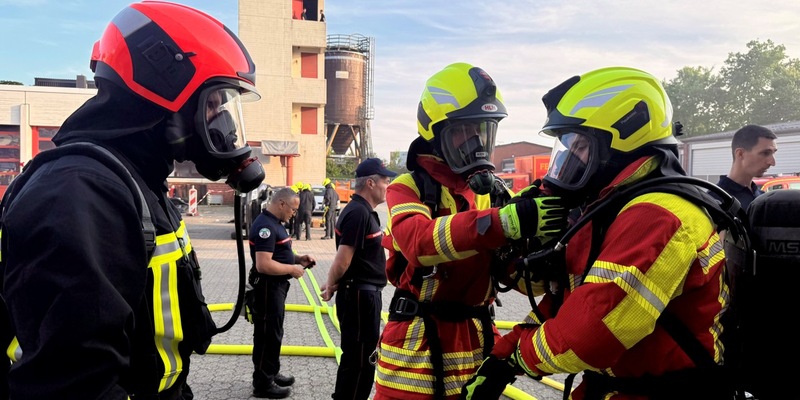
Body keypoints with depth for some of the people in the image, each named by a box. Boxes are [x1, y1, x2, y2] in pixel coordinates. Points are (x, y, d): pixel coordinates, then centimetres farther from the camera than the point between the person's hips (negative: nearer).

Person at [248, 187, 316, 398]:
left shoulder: (275, 223, 11)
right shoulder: (265, 226, -23)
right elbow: (264, 265, -30)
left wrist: (298, 258, 7)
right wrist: (292, 269, -19)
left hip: (276, 286, 11)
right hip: (267, 287, -11)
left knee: (274, 333, 20)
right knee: (267, 335, 0)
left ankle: (272, 373, 34)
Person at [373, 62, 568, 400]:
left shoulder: (495, 190, 8)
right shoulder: (408, 188, -6)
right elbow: (421, 241, -29)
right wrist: (507, 221, -38)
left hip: (477, 341, 5)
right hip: (418, 345, -4)